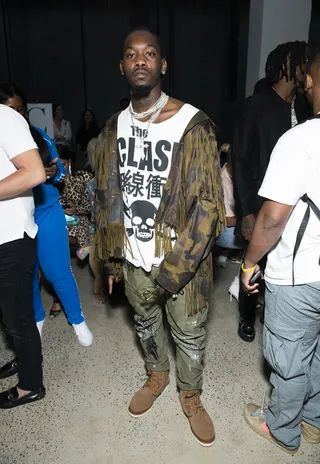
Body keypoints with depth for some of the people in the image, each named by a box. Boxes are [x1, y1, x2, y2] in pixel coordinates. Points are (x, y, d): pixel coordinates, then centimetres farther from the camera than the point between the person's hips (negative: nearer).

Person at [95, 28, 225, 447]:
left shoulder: (193, 125, -14)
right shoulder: (115, 127, 1)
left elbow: (209, 203, -16)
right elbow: (107, 196, 8)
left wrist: (174, 268, -17)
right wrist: (111, 257, 8)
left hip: (181, 258, -4)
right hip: (134, 257, 5)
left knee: (189, 333, 13)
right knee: (145, 322, 23)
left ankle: (190, 395, 41)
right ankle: (157, 375, 52)